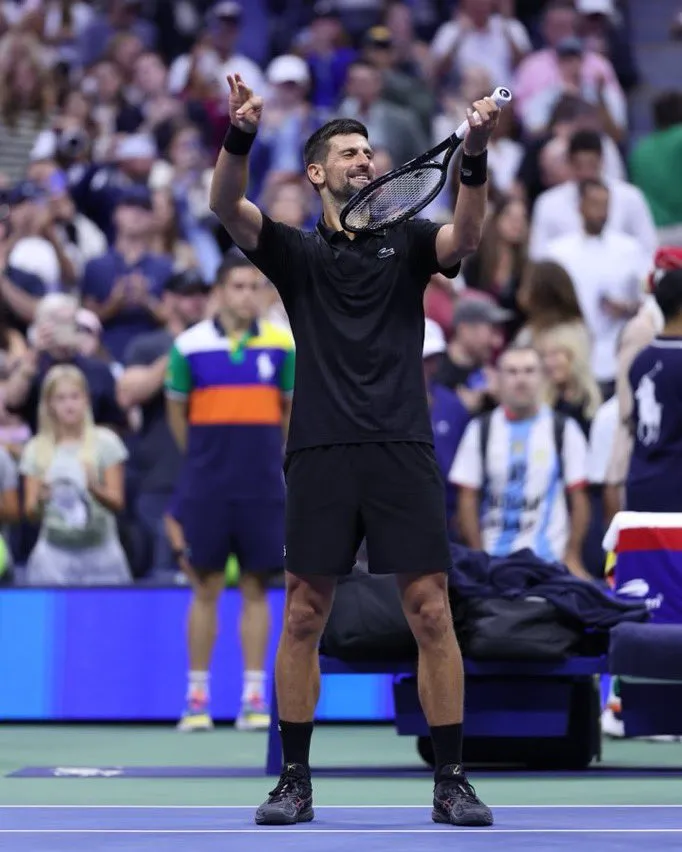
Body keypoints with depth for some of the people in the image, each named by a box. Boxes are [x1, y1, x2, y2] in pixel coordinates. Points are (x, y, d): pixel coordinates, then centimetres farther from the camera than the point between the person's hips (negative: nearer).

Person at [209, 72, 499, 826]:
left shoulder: (407, 244, 13)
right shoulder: (296, 253, 11)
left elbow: (465, 235, -9)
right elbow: (227, 206, -7)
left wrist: (474, 155, -27)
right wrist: (240, 136, -26)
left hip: (402, 452, 0)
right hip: (321, 453, 0)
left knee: (431, 613, -4)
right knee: (302, 617, 0)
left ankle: (451, 782, 2)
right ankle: (295, 781, 9)